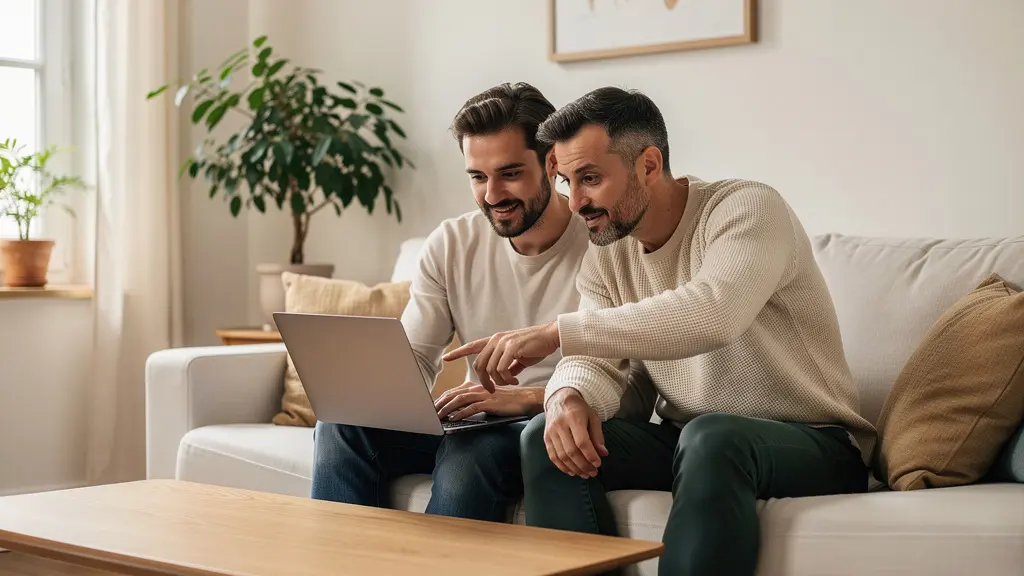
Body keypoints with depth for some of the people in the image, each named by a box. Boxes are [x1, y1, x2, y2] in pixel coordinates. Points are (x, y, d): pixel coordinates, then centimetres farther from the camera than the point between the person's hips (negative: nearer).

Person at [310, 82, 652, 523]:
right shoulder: (450, 245, 5)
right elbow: (415, 357, 5)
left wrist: (528, 398, -31)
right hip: (473, 419, 5)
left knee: (470, 448, -35)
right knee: (341, 425, -16)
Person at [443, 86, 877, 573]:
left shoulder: (747, 208, -16)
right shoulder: (606, 255, 6)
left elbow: (713, 313, -35)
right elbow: (595, 361, -1)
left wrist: (557, 331, -36)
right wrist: (568, 396, -27)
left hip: (811, 443, -6)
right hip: (684, 439, 6)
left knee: (711, 438, -37)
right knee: (547, 435, -15)